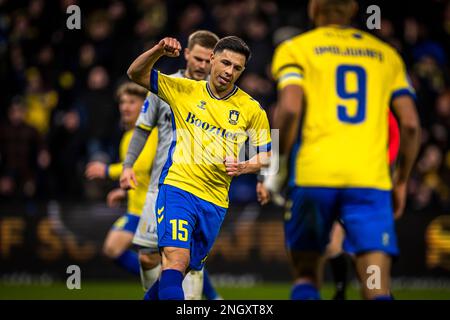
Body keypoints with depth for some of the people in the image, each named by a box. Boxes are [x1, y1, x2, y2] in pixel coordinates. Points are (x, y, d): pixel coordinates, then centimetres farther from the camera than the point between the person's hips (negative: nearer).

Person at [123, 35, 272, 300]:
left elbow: (266, 156, 9)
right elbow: (136, 74, 6)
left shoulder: (252, 109, 4)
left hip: (215, 201, 3)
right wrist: (158, 51, -13)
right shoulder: (185, 90, 3)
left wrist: (242, 167, -12)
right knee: (176, 259, -23)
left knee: (187, 267, 10)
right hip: (177, 187, -3)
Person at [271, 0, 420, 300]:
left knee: (306, 273, 16)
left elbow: (290, 108, -9)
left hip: (313, 175, -1)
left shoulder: (296, 49, 8)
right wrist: (402, 180, 20)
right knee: (378, 289, -4)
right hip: (371, 179, 1)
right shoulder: (386, 55, 17)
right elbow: (410, 124, 9)